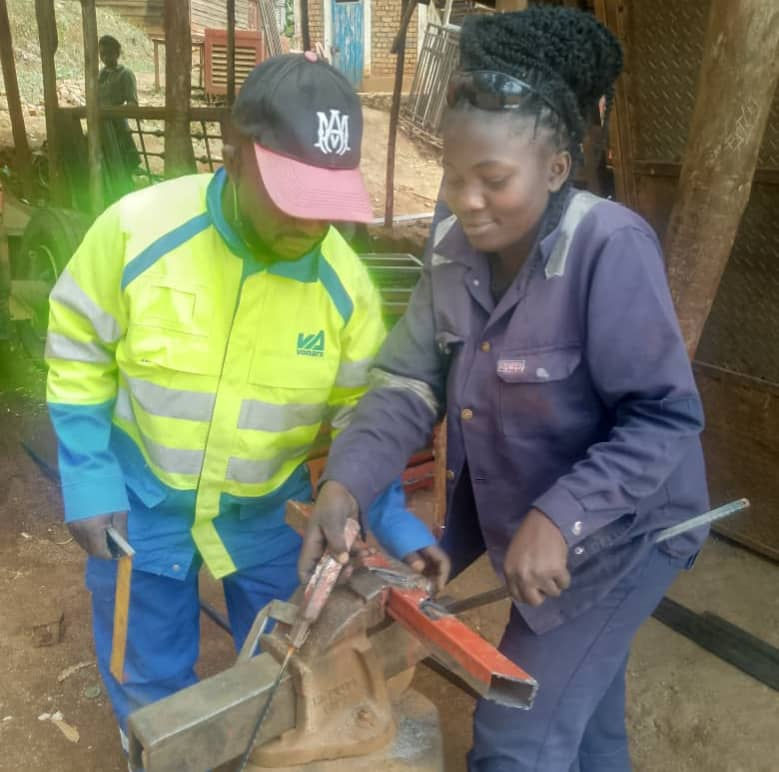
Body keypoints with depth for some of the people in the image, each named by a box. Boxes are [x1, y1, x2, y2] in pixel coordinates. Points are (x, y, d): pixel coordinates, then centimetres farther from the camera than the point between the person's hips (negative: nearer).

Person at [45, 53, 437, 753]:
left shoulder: (345, 283, -17)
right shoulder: (138, 228, -22)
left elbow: (362, 415, -8)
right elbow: (78, 359, -8)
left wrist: (397, 524, -18)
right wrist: (87, 481, -12)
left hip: (268, 508, 2)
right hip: (141, 500, -1)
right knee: (149, 680, 18)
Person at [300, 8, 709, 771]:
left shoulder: (610, 249, -26)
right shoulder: (455, 247, -7)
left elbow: (665, 418, -25)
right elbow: (409, 380, -11)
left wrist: (561, 519, -34)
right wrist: (344, 484, -25)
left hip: (615, 529, -6)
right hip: (522, 521, 6)